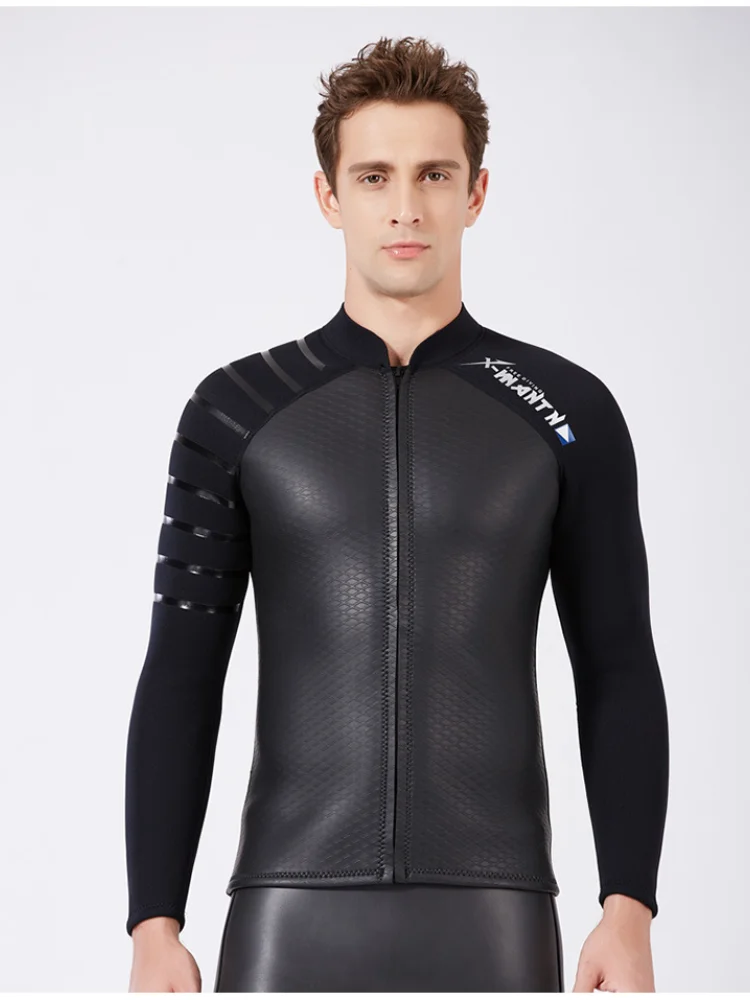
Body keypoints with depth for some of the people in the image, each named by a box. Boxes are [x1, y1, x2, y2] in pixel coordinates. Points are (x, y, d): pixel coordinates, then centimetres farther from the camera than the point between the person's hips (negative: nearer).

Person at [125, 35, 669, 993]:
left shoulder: (569, 412, 5)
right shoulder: (235, 412, 5)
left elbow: (618, 672, 4)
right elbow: (180, 682, 3)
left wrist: (629, 912, -6)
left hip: (490, 914, 0)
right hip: (295, 913, 0)